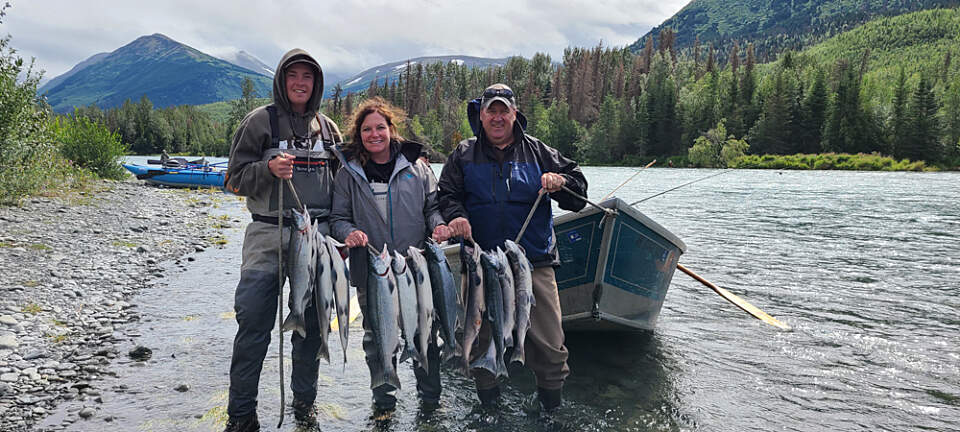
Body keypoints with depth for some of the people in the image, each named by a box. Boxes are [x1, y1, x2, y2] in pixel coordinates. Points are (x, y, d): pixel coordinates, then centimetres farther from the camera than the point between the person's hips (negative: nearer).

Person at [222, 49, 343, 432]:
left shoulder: (328, 128, 12)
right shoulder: (260, 121, 1)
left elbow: (341, 184, 18)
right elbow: (236, 179, 0)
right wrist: (269, 169, -19)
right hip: (268, 234, -3)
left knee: (311, 324, 9)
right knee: (254, 324, -5)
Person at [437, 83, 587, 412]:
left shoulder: (538, 152, 8)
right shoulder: (464, 155, 9)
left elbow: (578, 187, 9)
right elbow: (446, 196, 7)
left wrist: (561, 182, -14)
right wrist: (456, 216, -15)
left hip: (535, 262, -1)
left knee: (549, 342, -3)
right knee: (482, 338, 12)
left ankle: (552, 405, 19)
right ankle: (488, 404, 32)